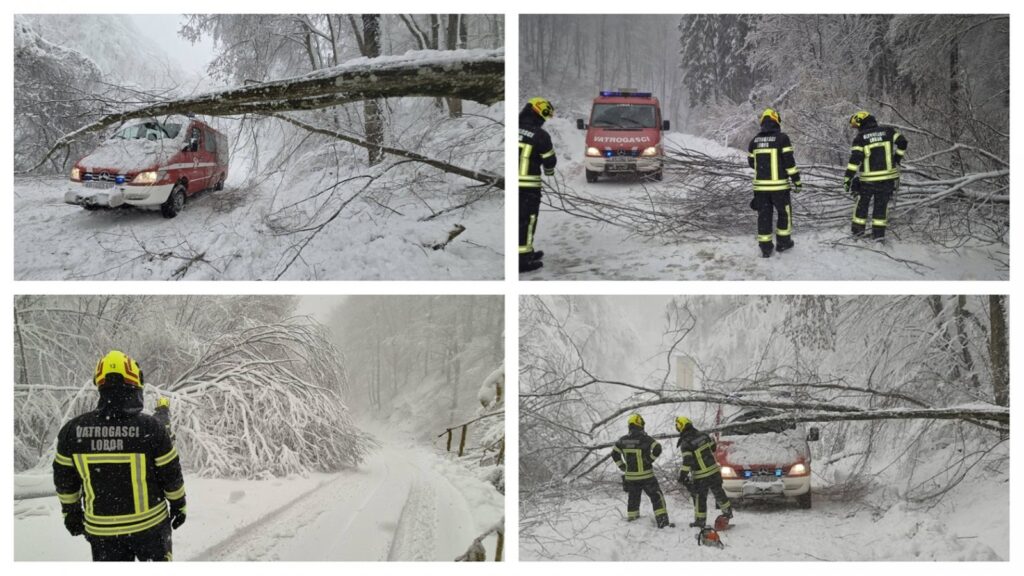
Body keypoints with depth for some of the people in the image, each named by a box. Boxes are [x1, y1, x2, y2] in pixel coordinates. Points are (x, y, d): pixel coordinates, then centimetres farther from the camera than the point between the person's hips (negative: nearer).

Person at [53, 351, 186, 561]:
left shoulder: (74, 430, -8)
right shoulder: (149, 427, -16)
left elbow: (64, 479, 3)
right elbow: (171, 475, -6)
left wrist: (71, 510, 18)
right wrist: (178, 504, 11)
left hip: (100, 530, 2)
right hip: (149, 524, -2)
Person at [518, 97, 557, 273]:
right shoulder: (540, 135, -12)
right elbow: (550, 160, -1)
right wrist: (549, 171, 21)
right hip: (529, 185, -6)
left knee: (519, 219, 18)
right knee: (526, 221, 1)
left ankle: (526, 251, 31)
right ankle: (523, 260, 1)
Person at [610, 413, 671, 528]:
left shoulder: (623, 440, 1)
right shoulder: (644, 438, -14)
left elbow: (614, 453, 11)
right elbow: (657, 448, -22)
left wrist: (622, 466, 15)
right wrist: (650, 459, -8)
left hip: (630, 477, 4)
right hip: (646, 476, -4)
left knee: (632, 499, 18)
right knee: (657, 497, 1)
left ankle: (631, 521, 23)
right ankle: (662, 521, -6)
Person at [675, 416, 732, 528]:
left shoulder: (686, 443, -18)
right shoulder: (702, 435, 2)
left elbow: (687, 461, -23)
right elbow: (713, 447, 17)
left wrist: (682, 476, -17)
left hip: (701, 477, -6)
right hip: (714, 471, 6)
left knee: (699, 498, 8)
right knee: (718, 492, 22)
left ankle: (700, 521, 14)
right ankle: (728, 511, 35)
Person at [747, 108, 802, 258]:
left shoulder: (755, 140, 6)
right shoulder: (782, 138, -8)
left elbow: (751, 162, 17)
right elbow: (789, 161, -11)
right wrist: (797, 181, -4)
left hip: (760, 185, 4)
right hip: (779, 185, -4)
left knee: (764, 215, 9)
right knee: (784, 212, 14)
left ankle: (765, 247, 8)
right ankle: (783, 242, 22)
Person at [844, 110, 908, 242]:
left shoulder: (860, 137, -6)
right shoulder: (888, 131, 2)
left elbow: (855, 158, -14)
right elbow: (902, 142, -1)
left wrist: (848, 178, -14)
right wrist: (897, 159, 14)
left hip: (868, 179, -2)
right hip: (888, 176, 2)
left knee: (862, 202, 17)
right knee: (881, 204, 12)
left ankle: (858, 229, 23)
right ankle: (879, 232, 10)